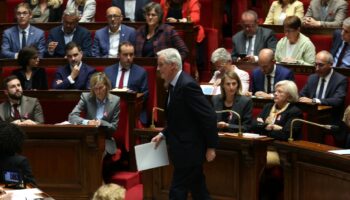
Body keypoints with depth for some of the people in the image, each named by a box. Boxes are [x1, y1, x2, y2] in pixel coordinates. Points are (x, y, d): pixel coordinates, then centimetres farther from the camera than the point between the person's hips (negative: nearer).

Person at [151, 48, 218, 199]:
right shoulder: (174, 84, 9)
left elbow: (209, 116, -21)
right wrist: (163, 134, 10)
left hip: (189, 150, -9)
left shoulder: (187, 85, -20)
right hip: (186, 149, 9)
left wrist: (211, 147, -17)